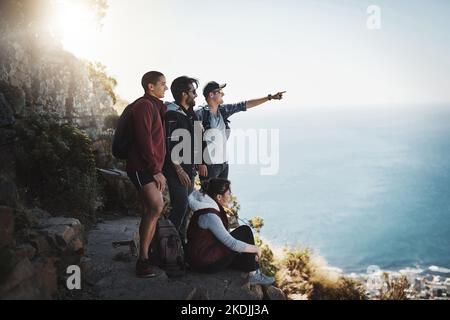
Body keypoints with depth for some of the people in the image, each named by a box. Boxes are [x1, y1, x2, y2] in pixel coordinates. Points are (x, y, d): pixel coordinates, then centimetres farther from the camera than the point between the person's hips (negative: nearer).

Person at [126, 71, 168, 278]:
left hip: (152, 168, 10)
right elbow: (144, 141, -19)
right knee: (156, 206, -22)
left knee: (152, 211, 8)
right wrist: (156, 170, -19)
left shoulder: (155, 107, 21)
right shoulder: (144, 106, -10)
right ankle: (143, 258, -17)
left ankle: (145, 256, 15)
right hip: (142, 167, -10)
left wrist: (158, 169, 20)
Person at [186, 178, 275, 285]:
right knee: (245, 231, -8)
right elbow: (231, 243, -25)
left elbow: (225, 237, 15)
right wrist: (256, 249, -11)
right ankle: (254, 275, -1)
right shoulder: (210, 215, -25)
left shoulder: (212, 207, 5)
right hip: (204, 263, -10)